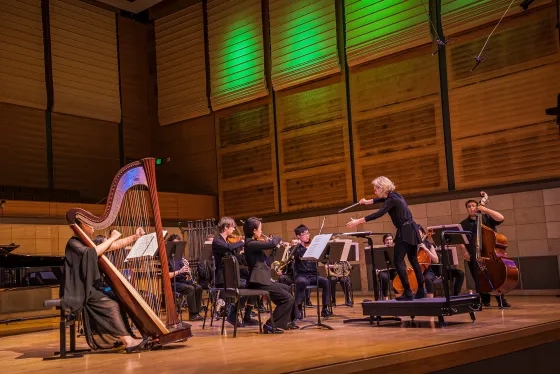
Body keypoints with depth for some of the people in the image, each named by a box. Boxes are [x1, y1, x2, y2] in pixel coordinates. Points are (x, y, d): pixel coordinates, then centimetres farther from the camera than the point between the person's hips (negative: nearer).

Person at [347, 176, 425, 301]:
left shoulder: (392, 199, -18)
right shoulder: (393, 195, 10)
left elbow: (378, 214, -28)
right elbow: (382, 200, 34)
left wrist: (358, 221, -29)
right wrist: (367, 202, 37)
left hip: (405, 231, -10)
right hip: (411, 230, 10)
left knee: (398, 261, -9)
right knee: (413, 260, 13)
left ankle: (408, 292, -11)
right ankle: (421, 290, 17)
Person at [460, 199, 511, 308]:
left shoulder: (486, 218, 10)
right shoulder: (463, 224, 13)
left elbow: (501, 218, -5)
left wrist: (486, 209, -9)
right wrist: (465, 251, -4)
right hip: (474, 255, 1)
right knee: (479, 279, 0)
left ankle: (501, 300, -4)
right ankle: (485, 301, 10)